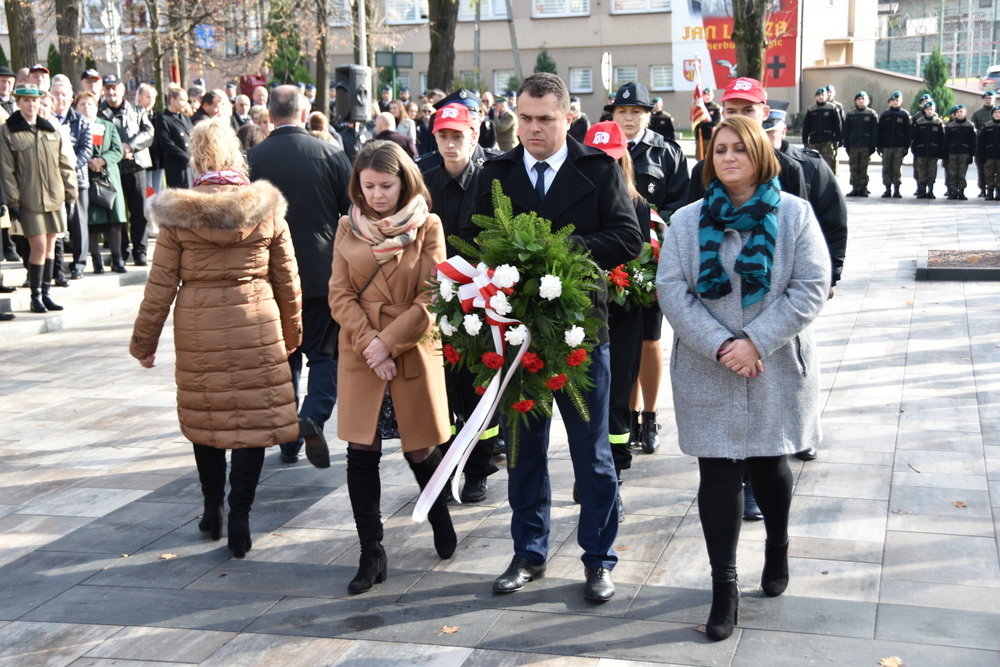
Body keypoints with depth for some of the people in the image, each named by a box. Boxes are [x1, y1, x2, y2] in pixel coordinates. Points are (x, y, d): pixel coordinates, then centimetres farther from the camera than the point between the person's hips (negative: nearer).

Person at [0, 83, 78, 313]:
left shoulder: (51, 129, 10)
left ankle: (46, 293, 17)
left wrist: (71, 190, 6)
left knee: (50, 245, 8)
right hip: (29, 199, -4)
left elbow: (65, 163, 12)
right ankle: (35, 297, 4)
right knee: (39, 247, -8)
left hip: (54, 197, 4)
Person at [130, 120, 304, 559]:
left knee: (204, 419, 16)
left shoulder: (178, 213, -5)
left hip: (198, 330, 0)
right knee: (254, 420, 5)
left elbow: (161, 284, -2)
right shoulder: (266, 208, -1)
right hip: (257, 327, 0)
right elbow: (287, 279, 6)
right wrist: (292, 332, 19)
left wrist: (144, 341, 9)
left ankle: (213, 509, 27)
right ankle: (239, 518, 4)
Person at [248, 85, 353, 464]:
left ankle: (288, 440, 17)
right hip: (323, 273, -1)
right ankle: (313, 417, -14)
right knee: (324, 352, 10)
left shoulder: (252, 159, -5)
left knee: (283, 355, 13)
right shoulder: (331, 155, -5)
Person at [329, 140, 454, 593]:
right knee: (361, 452, -1)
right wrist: (368, 343, -12)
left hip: (412, 354, -2)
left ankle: (440, 519, 38)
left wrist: (388, 341, -14)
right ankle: (371, 556, 11)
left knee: (419, 450, 7)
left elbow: (432, 298, -7)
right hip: (360, 356, 2)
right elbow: (340, 295, 1)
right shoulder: (348, 228, 5)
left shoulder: (427, 227, -2)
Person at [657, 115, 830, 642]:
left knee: (768, 464, 16)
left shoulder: (794, 215, -1)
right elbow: (672, 291, -6)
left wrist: (756, 341, -17)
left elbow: (811, 287, -8)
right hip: (708, 371, 0)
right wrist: (720, 346, -18)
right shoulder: (687, 222, 2)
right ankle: (724, 589, 9)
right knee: (717, 475, 0)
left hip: (777, 370, 0)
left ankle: (777, 548, 44)